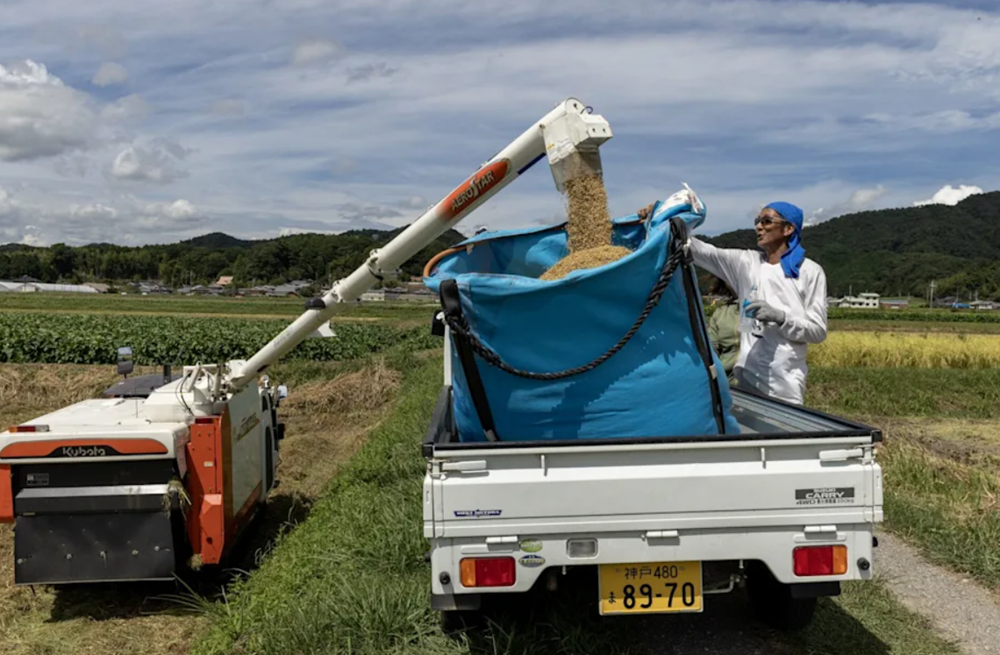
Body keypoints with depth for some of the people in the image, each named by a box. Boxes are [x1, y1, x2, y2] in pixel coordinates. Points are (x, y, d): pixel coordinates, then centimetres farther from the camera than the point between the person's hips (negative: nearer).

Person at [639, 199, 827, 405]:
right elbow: (703, 251, -1)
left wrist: (779, 316, -17)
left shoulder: (810, 272, -1)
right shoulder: (746, 262, 8)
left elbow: (818, 331, -2)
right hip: (747, 374, 4)